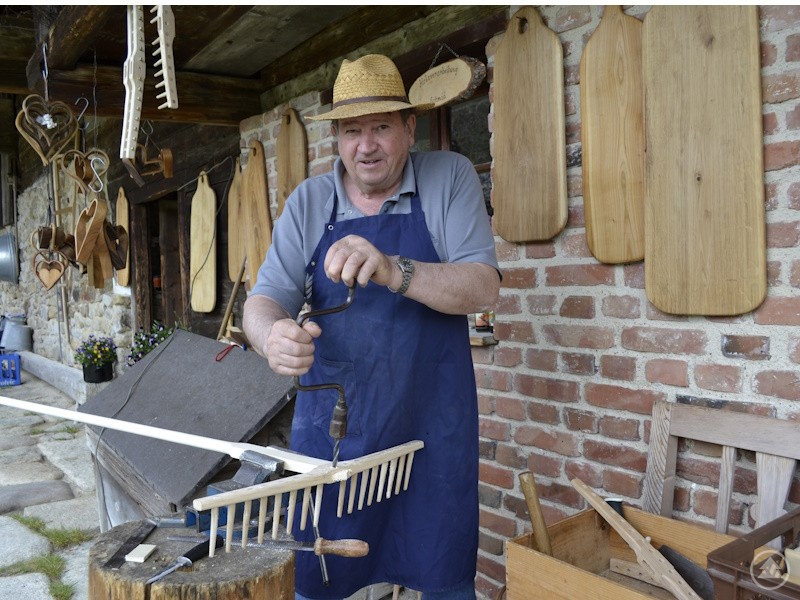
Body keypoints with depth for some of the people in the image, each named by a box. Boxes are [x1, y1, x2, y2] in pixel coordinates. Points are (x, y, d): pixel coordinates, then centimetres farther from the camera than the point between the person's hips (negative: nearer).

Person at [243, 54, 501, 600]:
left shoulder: (450, 178, -2)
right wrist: (271, 335, -28)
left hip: (432, 424, -1)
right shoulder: (308, 202, 3)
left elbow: (484, 288, -11)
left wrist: (395, 271, -29)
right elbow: (264, 298, -4)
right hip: (331, 426, 2)